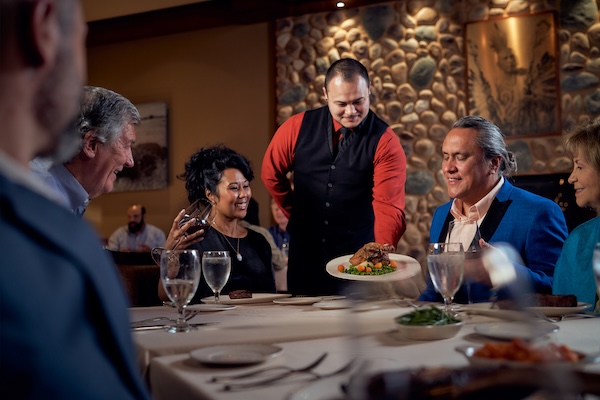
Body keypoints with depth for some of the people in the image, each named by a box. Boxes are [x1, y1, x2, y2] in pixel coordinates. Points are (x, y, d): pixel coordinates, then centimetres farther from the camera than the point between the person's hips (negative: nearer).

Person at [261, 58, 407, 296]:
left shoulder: (385, 142, -12)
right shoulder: (298, 127, -5)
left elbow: (389, 206, -22)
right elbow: (271, 173, 9)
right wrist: (298, 214, 9)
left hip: (360, 259, -2)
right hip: (305, 254, 3)